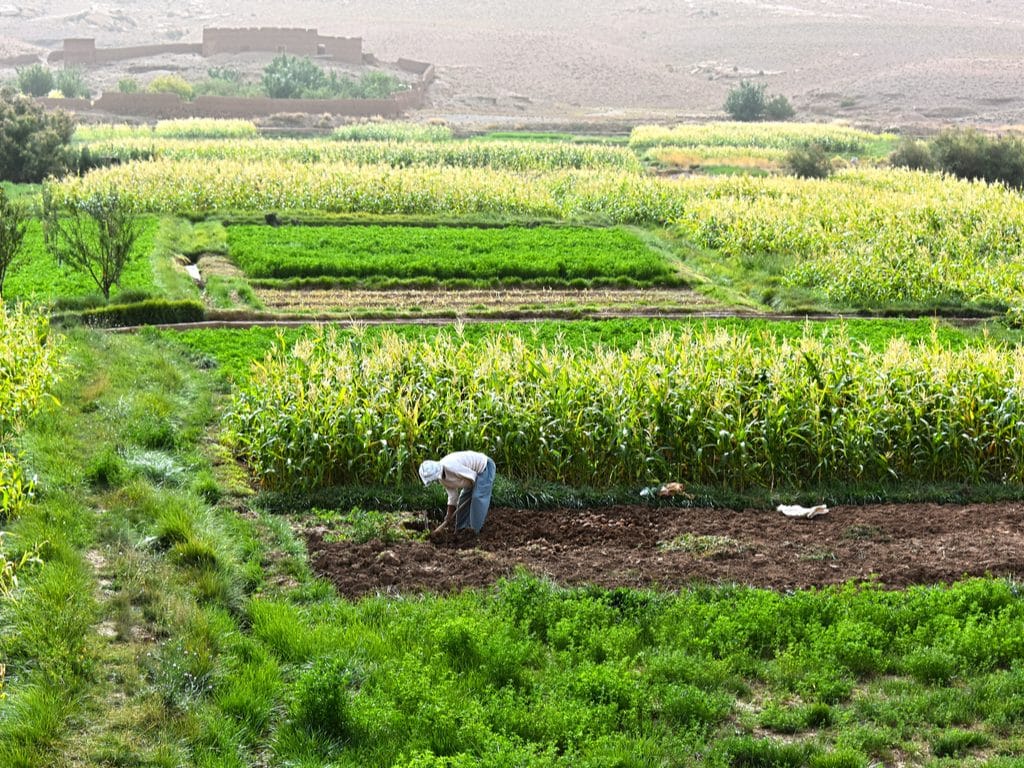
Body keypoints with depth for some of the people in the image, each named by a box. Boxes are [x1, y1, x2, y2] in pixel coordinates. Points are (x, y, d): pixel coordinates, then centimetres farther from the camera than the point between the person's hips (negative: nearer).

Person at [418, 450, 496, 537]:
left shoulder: (450, 466, -33)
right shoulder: (442, 478, -3)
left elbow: (473, 476, -24)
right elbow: (452, 497, 3)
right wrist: (448, 520, 4)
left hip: (485, 467, -9)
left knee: (477, 498, -18)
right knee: (463, 499, 11)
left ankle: (475, 531, -12)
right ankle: (461, 529, 20)